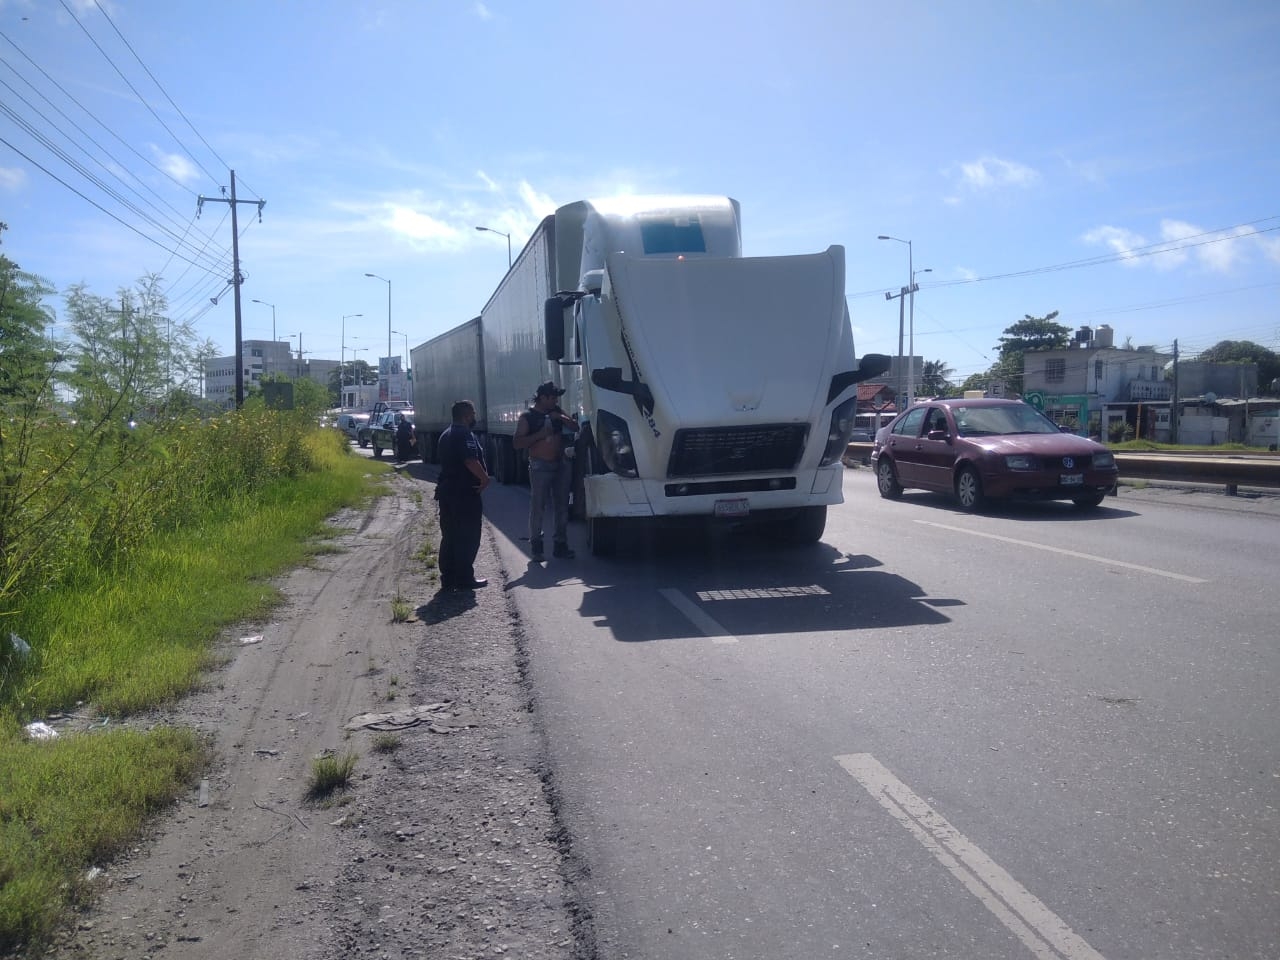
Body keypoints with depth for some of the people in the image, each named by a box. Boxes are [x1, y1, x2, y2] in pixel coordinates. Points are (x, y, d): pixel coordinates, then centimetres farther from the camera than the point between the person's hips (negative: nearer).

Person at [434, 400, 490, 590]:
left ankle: (448, 578, 15)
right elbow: (470, 461, -26)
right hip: (465, 492, -10)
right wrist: (485, 478, -14)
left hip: (446, 490, 10)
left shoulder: (446, 435, 17)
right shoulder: (465, 434, -15)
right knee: (468, 537, -3)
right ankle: (464, 579, -1)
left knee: (449, 536, 12)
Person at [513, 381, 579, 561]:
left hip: (561, 464, 5)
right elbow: (517, 443, -10)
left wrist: (561, 417, -6)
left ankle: (560, 545, 15)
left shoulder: (556, 412, 11)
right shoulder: (527, 417, -4)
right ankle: (536, 546, 2)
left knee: (561, 507, 7)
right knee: (538, 507, -6)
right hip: (540, 466, -5)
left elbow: (575, 427, 11)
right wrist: (540, 434, -18)